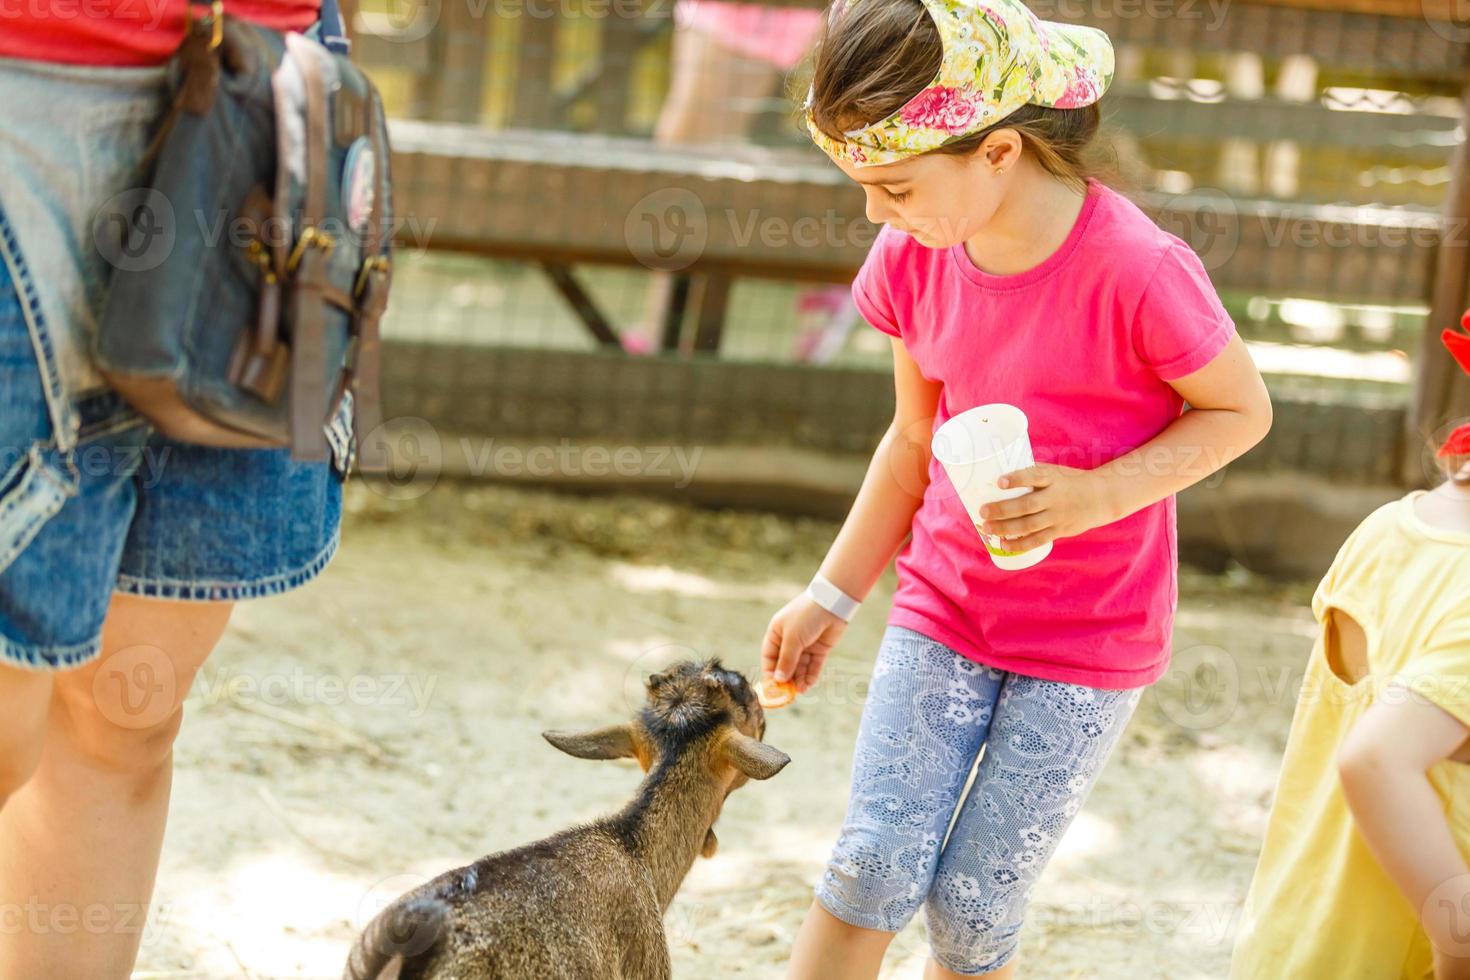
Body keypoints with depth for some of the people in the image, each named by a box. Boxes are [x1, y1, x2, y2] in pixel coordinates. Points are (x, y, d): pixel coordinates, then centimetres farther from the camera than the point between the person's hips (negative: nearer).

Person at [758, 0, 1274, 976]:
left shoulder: (1138, 272, -25)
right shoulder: (915, 258, -7)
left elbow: (1241, 410, -10)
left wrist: (1098, 494, -24)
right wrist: (831, 596, 9)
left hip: (1092, 638, -4)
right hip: (945, 605, 4)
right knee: (877, 861, -9)